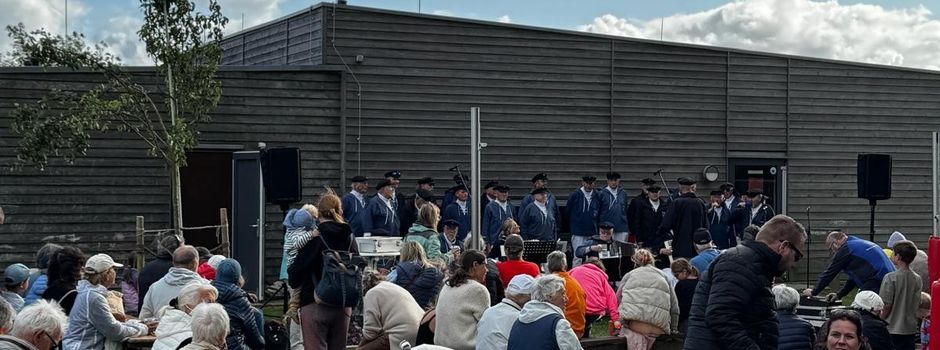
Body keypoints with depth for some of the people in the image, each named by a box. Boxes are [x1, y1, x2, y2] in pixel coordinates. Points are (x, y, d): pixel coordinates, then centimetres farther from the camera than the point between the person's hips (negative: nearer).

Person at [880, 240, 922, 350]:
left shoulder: (891, 278, -15)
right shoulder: (917, 279, 2)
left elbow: (887, 305, -14)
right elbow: (917, 304, 8)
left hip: (893, 329, -5)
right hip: (911, 328, 5)